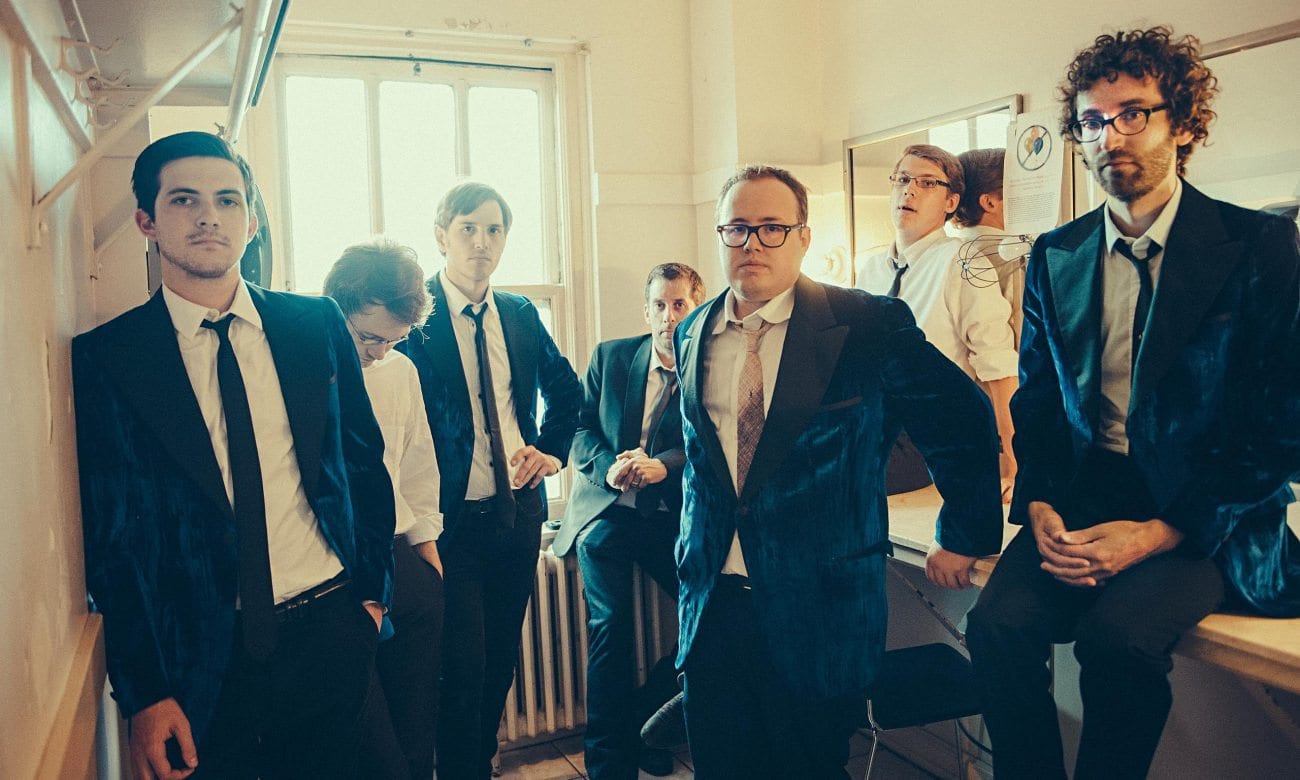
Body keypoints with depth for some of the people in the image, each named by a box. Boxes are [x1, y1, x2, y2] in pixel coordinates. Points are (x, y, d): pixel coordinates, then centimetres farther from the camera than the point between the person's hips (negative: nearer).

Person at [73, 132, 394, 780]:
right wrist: (144, 694, -6)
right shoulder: (104, 358, -5)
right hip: (200, 659, -2)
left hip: (330, 632, 2)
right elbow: (111, 538, -5)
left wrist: (371, 589, 8)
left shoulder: (317, 325, 0)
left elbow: (364, 459, 7)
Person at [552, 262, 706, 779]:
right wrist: (608, 467, -13)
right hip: (606, 512, 1)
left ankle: (644, 719, 12)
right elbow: (580, 426, 7)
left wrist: (664, 465, -24)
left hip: (674, 518, 0)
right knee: (611, 625, -8)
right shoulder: (610, 357, 8)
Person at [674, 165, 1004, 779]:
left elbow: (963, 421, 0)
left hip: (818, 610, -4)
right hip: (711, 605, 4)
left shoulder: (869, 325, -9)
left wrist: (963, 538, 5)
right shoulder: (692, 335, 7)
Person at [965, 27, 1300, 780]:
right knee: (999, 621, -23)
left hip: (1203, 515, -3)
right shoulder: (1054, 256, 9)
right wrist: (1038, 508, -6)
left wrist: (1160, 532, -16)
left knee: (1118, 634, -30)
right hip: (1079, 499, 3)